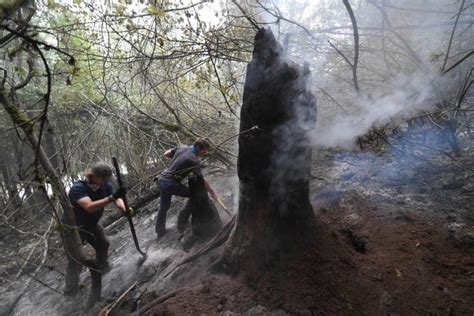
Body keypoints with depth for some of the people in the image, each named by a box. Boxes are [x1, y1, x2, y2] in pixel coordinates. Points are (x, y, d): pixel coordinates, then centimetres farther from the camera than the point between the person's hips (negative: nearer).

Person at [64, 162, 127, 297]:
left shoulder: (105, 185, -16)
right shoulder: (78, 188, -35)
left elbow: (117, 199, -27)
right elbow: (90, 207, -50)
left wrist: (124, 208, -50)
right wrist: (112, 197, -61)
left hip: (92, 224, 7)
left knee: (103, 244, 21)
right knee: (75, 260, -8)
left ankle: (103, 268, 49)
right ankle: (70, 292, 3)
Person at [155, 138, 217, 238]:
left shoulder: (181, 147, 2)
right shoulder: (193, 160, -17)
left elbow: (166, 154, 13)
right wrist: (212, 192, -2)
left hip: (161, 179, 8)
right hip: (171, 184, -8)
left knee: (164, 207, 20)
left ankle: (160, 230, 31)